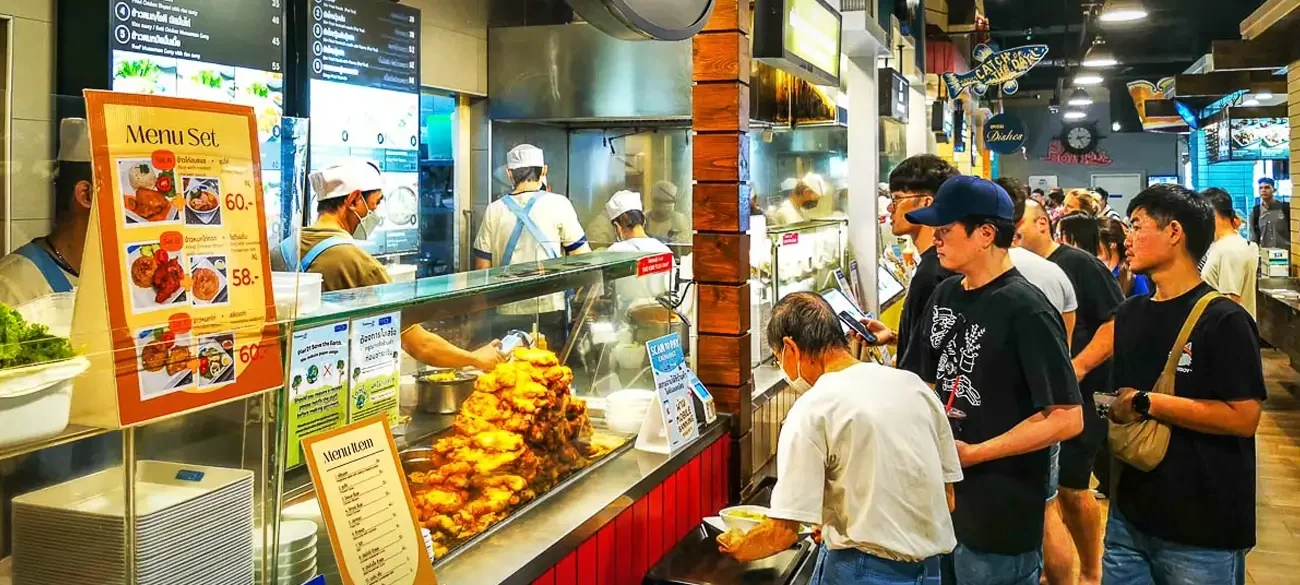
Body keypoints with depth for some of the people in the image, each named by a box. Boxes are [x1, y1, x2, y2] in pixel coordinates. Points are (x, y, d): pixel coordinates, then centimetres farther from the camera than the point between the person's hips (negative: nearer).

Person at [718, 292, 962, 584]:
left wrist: (739, 547, 5)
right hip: (928, 558, 6)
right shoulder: (913, 384, 3)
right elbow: (947, 499, 10)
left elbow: (783, 532, -15)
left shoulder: (812, 412, -15)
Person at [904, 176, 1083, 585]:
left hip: (1001, 516, -7)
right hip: (943, 498, 7)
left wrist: (973, 454, -20)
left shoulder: (1026, 310, -17)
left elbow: (1067, 419, -20)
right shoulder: (945, 296, 6)